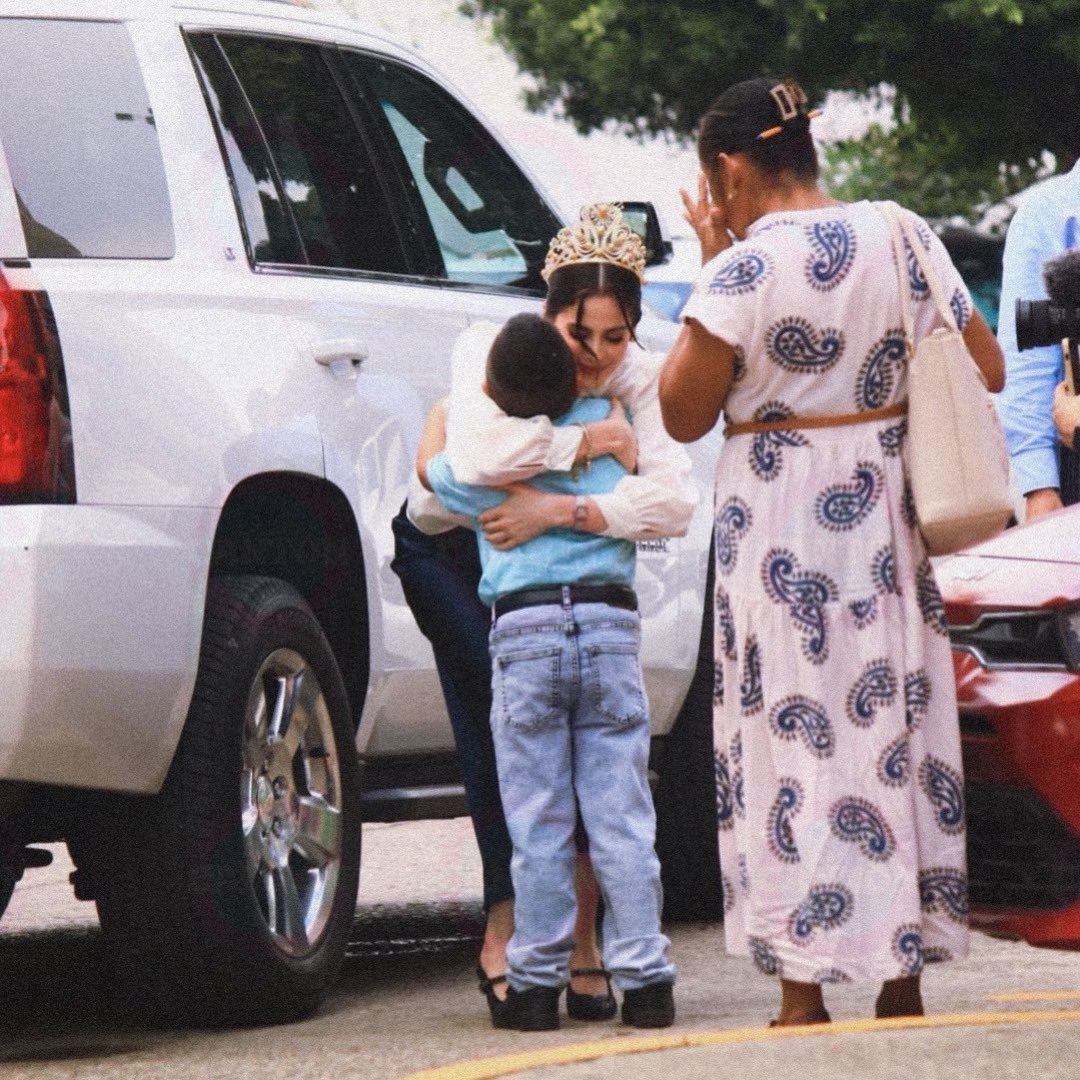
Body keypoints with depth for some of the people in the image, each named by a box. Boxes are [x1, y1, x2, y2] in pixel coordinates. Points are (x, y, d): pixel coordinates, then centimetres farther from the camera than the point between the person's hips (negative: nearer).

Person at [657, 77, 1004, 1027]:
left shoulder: (745, 269, -15)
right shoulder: (904, 240, 2)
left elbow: (683, 414, -5)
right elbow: (986, 369, 11)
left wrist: (712, 265, -3)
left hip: (781, 530, -5)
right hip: (887, 513, 5)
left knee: (796, 734, -1)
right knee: (897, 722, 12)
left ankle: (805, 997, -1)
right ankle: (904, 976, 17)